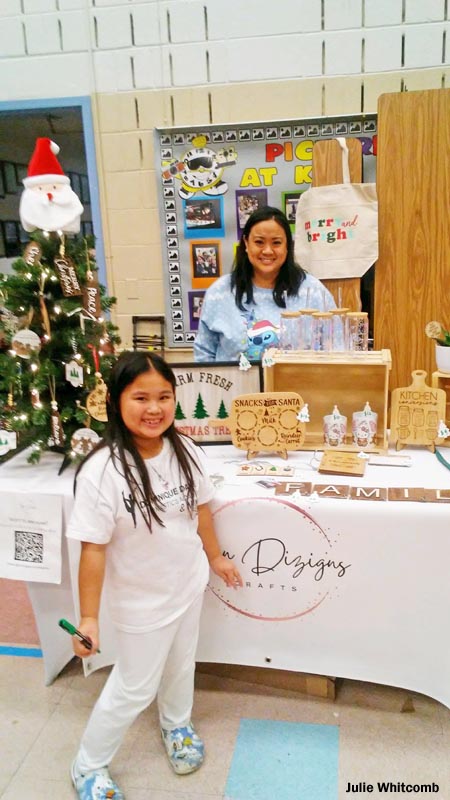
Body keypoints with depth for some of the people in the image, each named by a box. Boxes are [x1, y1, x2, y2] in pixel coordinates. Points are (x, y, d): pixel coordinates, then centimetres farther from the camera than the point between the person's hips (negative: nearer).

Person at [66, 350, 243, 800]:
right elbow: (93, 549, -23)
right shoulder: (102, 471, -30)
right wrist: (88, 618, -19)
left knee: (180, 666, 28)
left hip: (189, 586, 5)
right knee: (134, 688, 15)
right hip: (142, 601, -5)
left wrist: (215, 557, 13)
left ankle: (176, 725, 60)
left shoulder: (184, 451, -13)